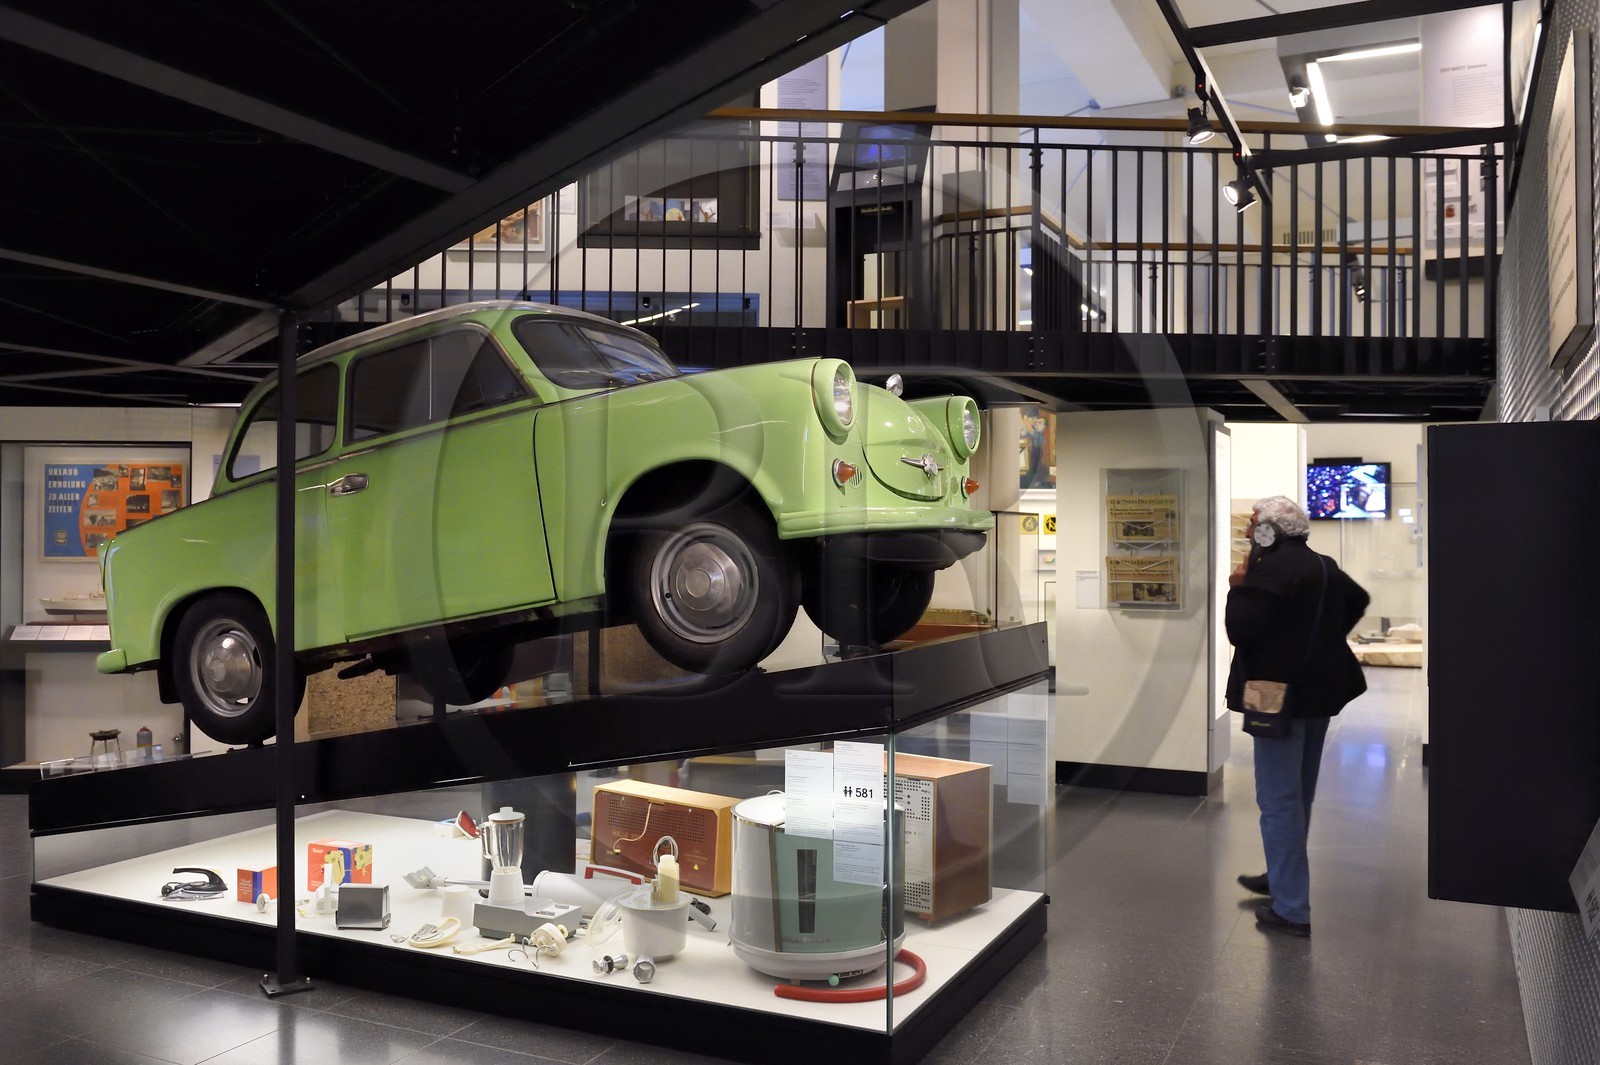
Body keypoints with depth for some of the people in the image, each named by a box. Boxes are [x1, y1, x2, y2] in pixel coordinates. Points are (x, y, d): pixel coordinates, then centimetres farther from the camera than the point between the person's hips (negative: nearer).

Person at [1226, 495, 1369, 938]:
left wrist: (1238, 588, -10)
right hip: (1319, 691, 10)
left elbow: (1240, 631, -25)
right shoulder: (1324, 567, 11)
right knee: (1299, 793, 21)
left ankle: (1291, 909, -3)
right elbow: (1357, 600, 29)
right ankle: (1283, 877, 37)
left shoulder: (1270, 571, -21)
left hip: (1281, 696, -10)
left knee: (1279, 799, -5)